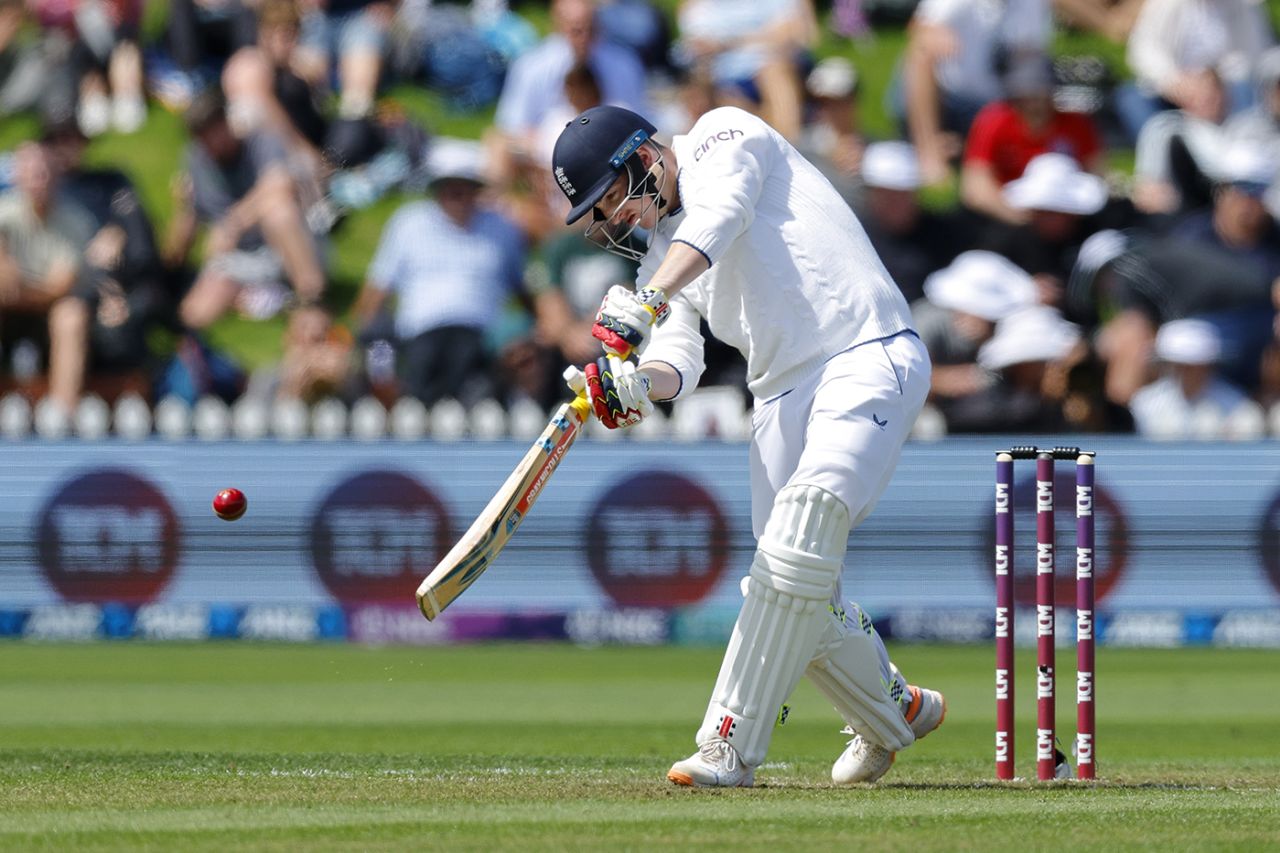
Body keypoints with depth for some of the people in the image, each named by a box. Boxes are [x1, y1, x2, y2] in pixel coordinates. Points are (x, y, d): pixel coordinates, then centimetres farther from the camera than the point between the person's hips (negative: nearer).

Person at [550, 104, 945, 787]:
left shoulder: (724, 136, -1)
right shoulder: (657, 248, 18)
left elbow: (718, 221, -23)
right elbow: (676, 362, 2)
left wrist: (645, 304, -37)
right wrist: (635, 383, -23)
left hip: (868, 359, -9)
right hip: (782, 394, 9)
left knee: (801, 531, -24)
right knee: (797, 601, 5)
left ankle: (730, 745, -27)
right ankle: (894, 714, 29)